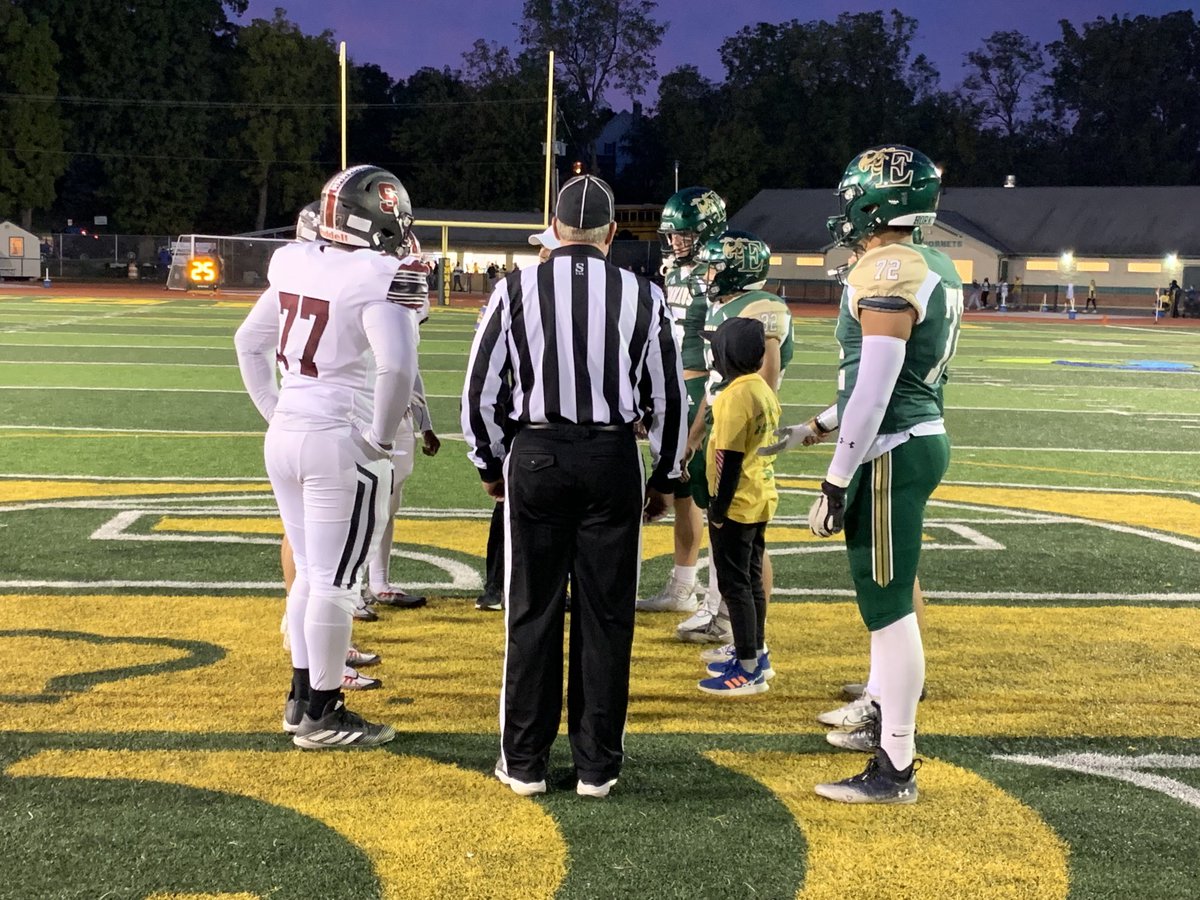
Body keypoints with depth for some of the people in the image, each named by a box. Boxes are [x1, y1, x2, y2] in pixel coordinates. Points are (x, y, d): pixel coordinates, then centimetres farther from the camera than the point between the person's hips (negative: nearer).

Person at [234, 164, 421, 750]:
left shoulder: (297, 265, 8)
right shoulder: (379, 278, -14)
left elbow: (248, 342, 17)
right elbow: (398, 366, -27)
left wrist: (275, 412, 18)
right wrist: (381, 438, -14)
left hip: (287, 433, 8)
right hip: (340, 443, -8)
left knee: (310, 572, 19)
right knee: (334, 582, 2)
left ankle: (303, 694, 29)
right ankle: (320, 716, 11)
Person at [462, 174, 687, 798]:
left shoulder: (517, 290, -2)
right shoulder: (642, 296, 0)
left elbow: (482, 390, 1)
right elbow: (668, 399, 5)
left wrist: (490, 464, 16)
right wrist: (664, 477, 18)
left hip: (535, 455, 0)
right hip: (613, 459, 0)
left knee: (532, 613, 8)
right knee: (605, 616, 8)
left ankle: (524, 762, 16)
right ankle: (596, 765, 15)